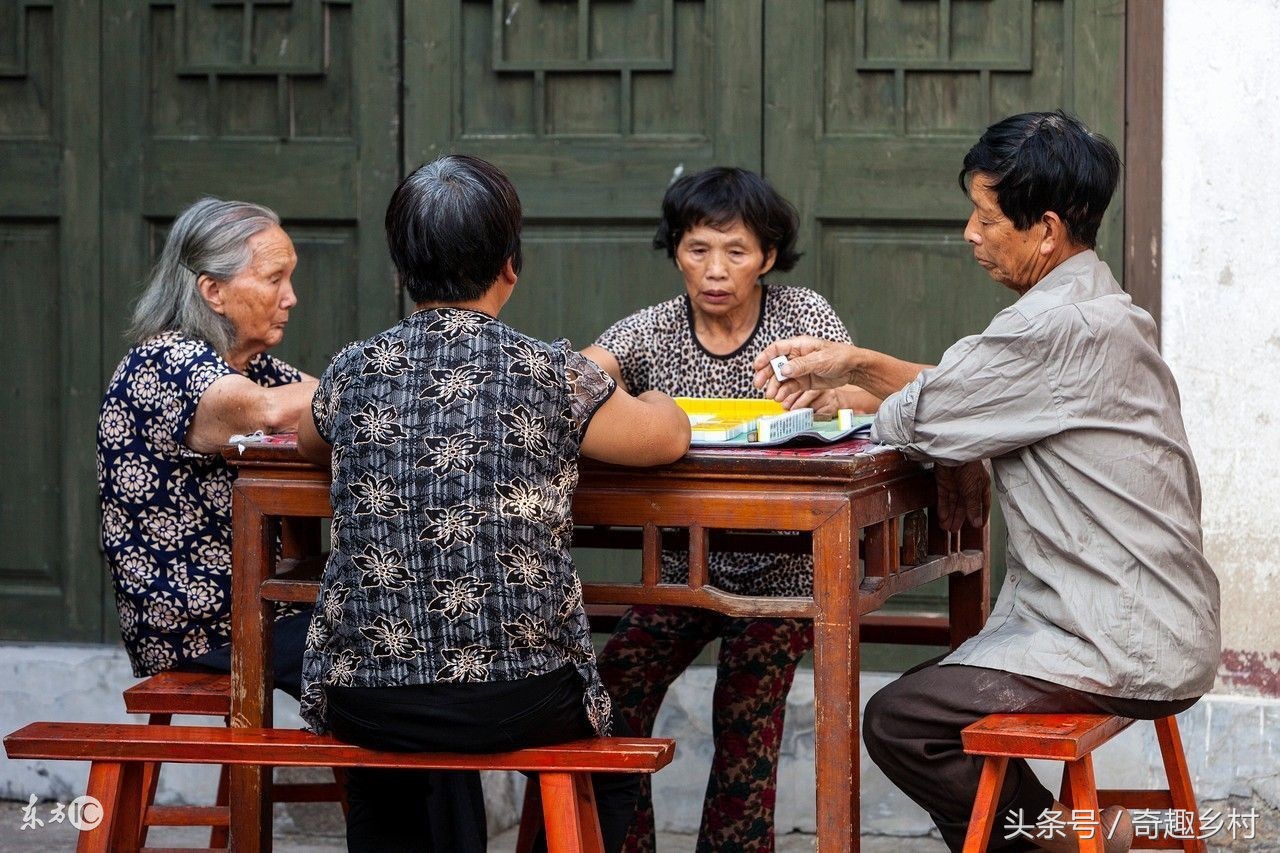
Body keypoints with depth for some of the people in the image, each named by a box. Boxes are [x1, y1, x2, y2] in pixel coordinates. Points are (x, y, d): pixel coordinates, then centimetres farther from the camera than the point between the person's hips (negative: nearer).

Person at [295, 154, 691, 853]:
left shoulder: (353, 373, 1)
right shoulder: (553, 376, -6)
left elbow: (310, 442, 26)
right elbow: (671, 436, 12)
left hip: (363, 707, 2)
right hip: (522, 700, -2)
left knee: (381, 794, 37)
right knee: (608, 770, 31)